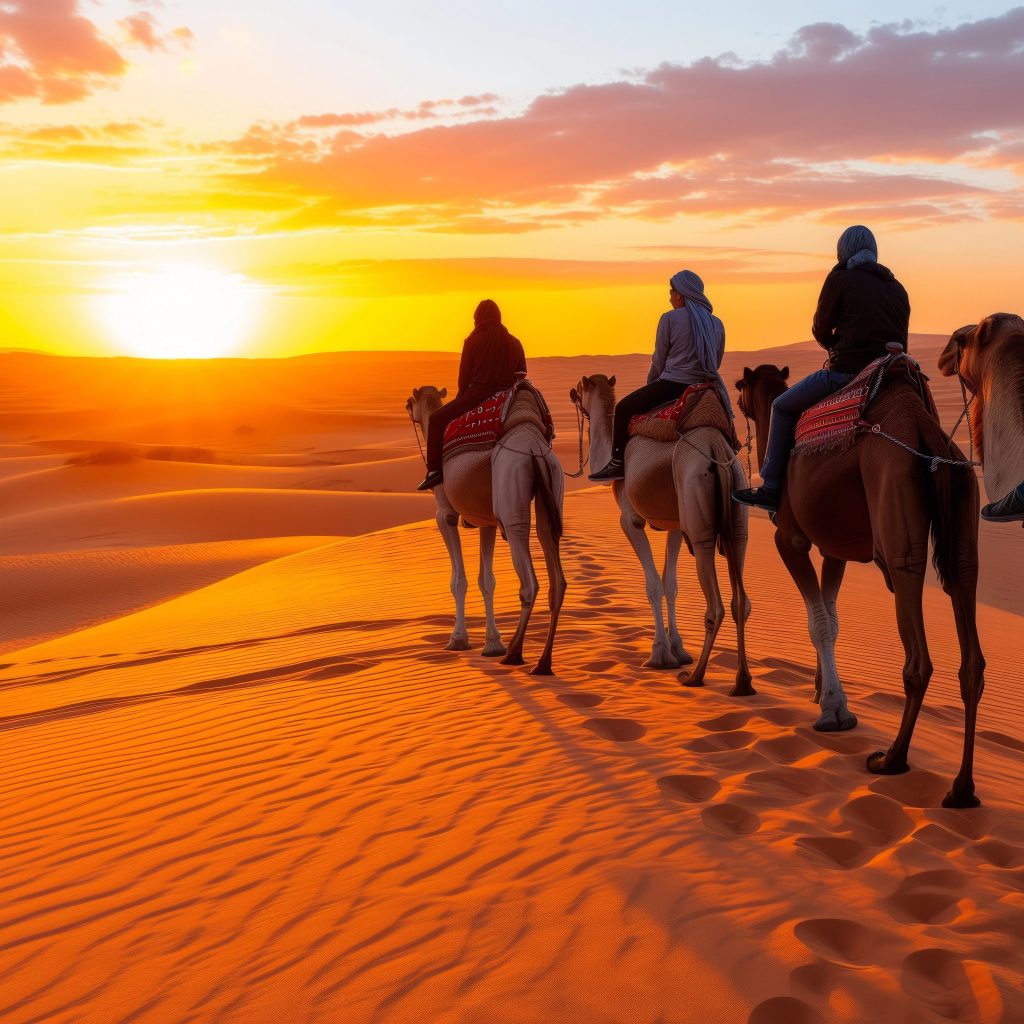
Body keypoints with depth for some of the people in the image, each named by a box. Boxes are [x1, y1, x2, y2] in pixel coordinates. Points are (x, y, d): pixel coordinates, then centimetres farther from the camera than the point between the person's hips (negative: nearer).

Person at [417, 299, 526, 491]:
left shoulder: (473, 341, -1)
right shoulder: (514, 343, 10)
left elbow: (464, 377, 2)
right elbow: (521, 373, 16)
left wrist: (462, 398, 18)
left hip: (477, 395, -5)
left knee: (437, 420, 7)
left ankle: (434, 470, -4)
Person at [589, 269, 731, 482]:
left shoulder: (670, 319, -3)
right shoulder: (716, 324, 12)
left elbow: (659, 361, 2)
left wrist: (651, 384, 19)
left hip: (672, 384, -6)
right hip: (705, 387, 6)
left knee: (624, 408, 5)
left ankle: (618, 462, 0)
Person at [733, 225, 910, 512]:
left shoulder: (840, 278, 2)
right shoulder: (896, 287, 19)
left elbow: (821, 331, 6)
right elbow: (900, 340, 21)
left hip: (847, 371, -6)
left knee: (783, 406, 10)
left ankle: (771, 487, 7)